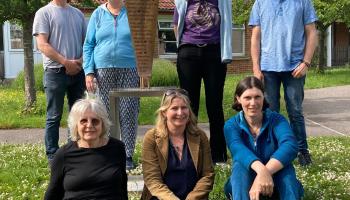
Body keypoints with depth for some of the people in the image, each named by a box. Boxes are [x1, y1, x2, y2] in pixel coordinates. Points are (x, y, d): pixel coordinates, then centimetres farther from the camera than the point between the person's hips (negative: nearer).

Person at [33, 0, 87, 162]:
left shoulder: (78, 13, 15)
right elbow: (42, 44, -9)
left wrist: (80, 61, -5)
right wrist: (66, 62, -15)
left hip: (78, 71, 5)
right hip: (55, 71, -5)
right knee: (54, 116, 0)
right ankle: (52, 155, 7)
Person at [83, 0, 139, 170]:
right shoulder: (98, 14, 9)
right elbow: (88, 45, 7)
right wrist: (88, 72, -3)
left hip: (129, 70, -1)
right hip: (104, 71, 1)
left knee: (129, 114, 0)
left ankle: (128, 155, 9)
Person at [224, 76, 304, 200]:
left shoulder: (276, 120, -9)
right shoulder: (231, 125, -7)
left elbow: (290, 145, -31)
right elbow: (239, 151, -29)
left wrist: (266, 172, -49)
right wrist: (261, 170, -52)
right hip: (245, 184, 0)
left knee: (285, 165, -32)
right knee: (240, 165, -32)